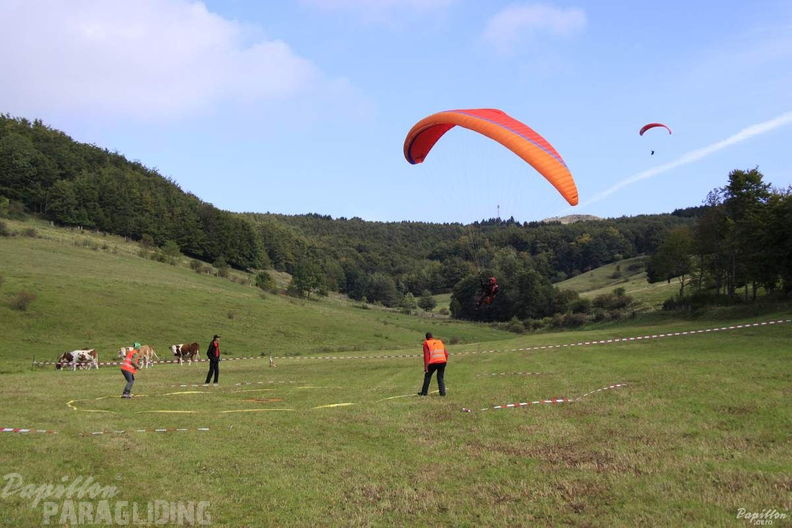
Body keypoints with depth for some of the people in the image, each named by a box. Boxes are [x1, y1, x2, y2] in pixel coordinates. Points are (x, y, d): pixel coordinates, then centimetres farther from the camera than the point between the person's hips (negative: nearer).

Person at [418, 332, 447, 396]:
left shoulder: (426, 343, 5)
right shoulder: (440, 342, 18)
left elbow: (426, 355, -4)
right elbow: (446, 353, 14)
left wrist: (426, 366, -4)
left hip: (433, 363, -3)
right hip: (442, 362, 3)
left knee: (427, 376, 14)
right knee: (440, 377, 16)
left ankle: (424, 392, 17)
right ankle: (442, 392, 6)